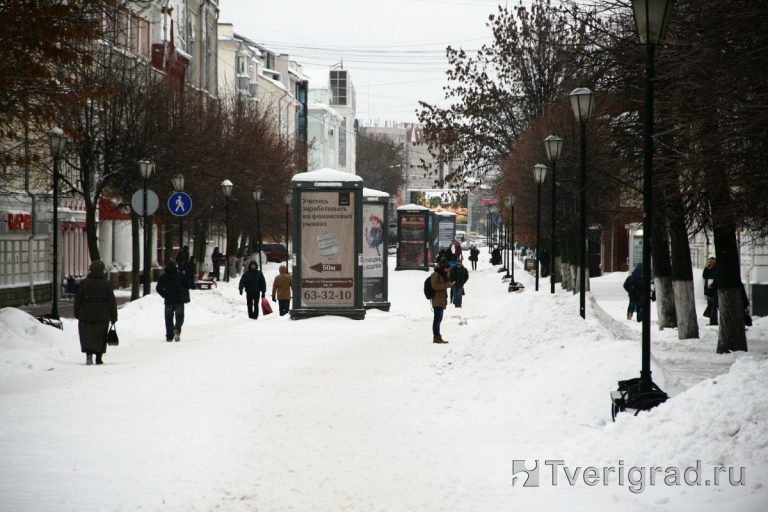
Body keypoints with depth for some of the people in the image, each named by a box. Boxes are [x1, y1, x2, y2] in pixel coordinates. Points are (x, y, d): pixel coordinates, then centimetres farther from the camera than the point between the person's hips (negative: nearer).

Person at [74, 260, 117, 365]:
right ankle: (98, 358, 12)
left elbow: (78, 299, 1)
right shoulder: (106, 284, -3)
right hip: (102, 316, 0)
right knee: (100, 337, 11)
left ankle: (89, 354, -18)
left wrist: (77, 313, 12)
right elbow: (112, 302, -1)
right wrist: (113, 317, 6)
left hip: (86, 315, 0)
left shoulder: (84, 283, -2)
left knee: (86, 336, 3)